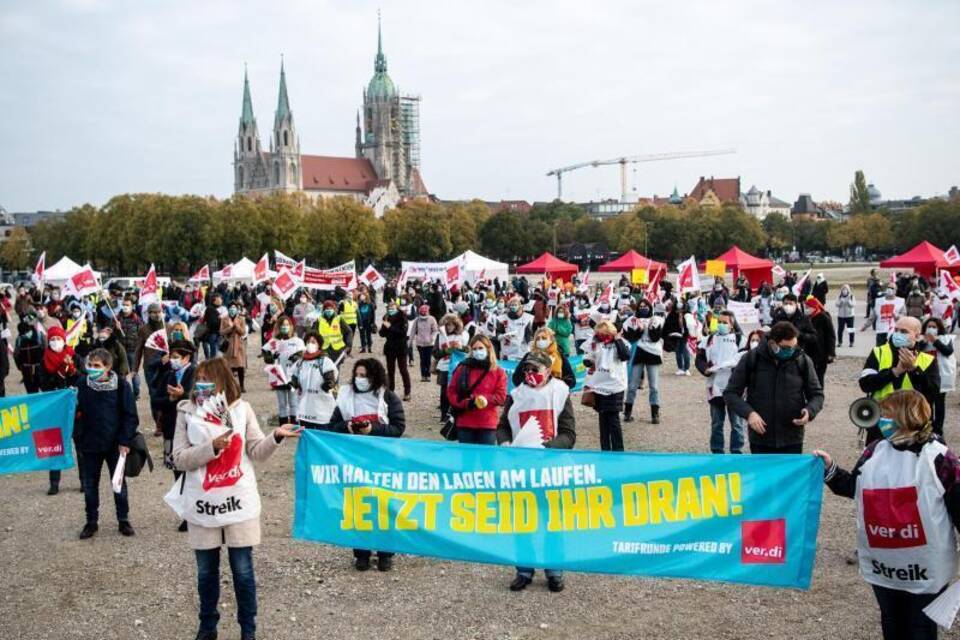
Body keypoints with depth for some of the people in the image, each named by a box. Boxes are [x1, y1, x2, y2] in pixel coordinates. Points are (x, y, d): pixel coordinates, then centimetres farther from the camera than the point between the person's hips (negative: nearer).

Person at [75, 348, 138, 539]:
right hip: (90, 444, 2)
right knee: (89, 484, 11)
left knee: (119, 483, 10)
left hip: (114, 444, -2)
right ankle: (91, 521, 24)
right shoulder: (82, 384, -5)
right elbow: (77, 412, 3)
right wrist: (78, 438, -2)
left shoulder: (120, 385, -11)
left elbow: (130, 415, -8)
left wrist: (125, 441, -12)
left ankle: (123, 520, 24)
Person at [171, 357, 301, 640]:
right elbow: (179, 458, -9)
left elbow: (256, 452, -2)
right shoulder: (187, 412, -4)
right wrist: (212, 447, -22)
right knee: (206, 571, 13)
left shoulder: (241, 409, -2)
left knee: (243, 571, 5)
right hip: (202, 503, 1)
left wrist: (275, 436, -19)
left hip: (239, 501, 0)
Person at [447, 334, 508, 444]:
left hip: (488, 424, -1)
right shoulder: (463, 369, 6)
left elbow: (501, 396, -4)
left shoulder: (498, 372, 1)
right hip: (464, 424, 2)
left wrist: (484, 399, -18)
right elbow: (451, 391, 3)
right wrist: (466, 403, -12)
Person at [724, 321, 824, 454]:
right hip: (760, 440, 0)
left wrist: (810, 411, -15)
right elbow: (730, 393, -1)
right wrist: (748, 412, -18)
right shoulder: (751, 359, -6)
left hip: (792, 440, 0)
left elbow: (817, 394, 7)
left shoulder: (802, 361, -3)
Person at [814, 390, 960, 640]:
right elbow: (853, 487, 13)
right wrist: (830, 469, -1)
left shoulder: (938, 457, -13)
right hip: (882, 563, 5)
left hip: (924, 568, -5)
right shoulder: (875, 451, 1)